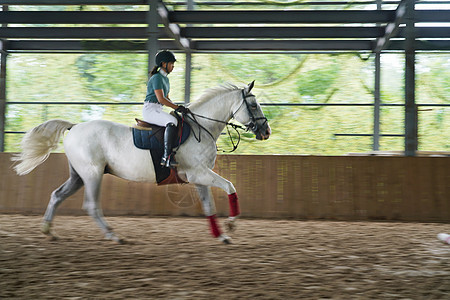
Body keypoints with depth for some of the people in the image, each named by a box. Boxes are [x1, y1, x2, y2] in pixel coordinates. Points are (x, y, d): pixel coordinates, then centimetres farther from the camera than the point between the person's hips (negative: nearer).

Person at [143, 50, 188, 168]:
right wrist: (177, 107, -15)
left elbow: (167, 98, 25)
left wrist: (178, 107, 10)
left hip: (158, 110, 11)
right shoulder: (157, 78, -10)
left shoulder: (165, 79, 21)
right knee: (172, 121, -34)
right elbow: (161, 99, -18)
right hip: (150, 109, -11)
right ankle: (167, 156, -42)